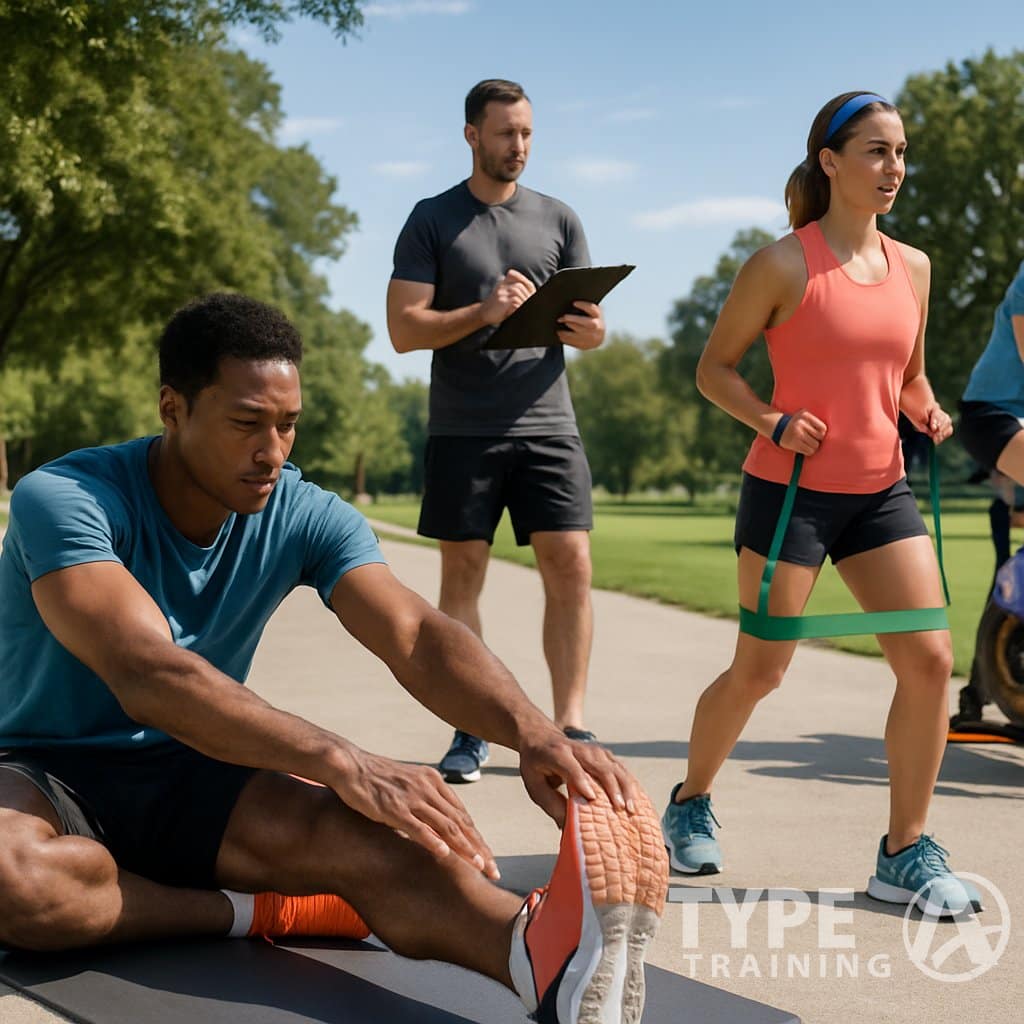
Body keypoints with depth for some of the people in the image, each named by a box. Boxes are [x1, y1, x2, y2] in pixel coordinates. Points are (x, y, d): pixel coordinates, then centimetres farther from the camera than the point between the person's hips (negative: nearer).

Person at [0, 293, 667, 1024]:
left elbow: (415, 635, -22)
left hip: (189, 779, 3)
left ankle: (549, 958, -58)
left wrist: (530, 730, -43)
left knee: (367, 835, -30)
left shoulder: (303, 516, -7)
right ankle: (266, 913, -23)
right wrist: (342, 763, -49)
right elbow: (146, 675, -37)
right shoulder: (63, 500, -21)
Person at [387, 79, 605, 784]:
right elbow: (404, 329, -2)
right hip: (462, 429, -1)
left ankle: (570, 726, 0)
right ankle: (470, 733, 9)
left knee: (571, 567, -7)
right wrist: (484, 312, -17)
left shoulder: (558, 221, 14)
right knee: (462, 572, 1)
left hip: (547, 422, 2)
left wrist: (588, 329, -12)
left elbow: (592, 327, 13)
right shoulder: (432, 221, 6)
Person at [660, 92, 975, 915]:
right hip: (790, 488, -5)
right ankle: (691, 803, 29)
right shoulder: (784, 265, -8)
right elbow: (714, 368, -2)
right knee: (759, 671, 3)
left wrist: (926, 412, 0)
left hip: (881, 490, 5)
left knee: (930, 658, -6)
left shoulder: (913, 267, 8)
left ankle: (907, 852, 7)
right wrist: (774, 423, -17)